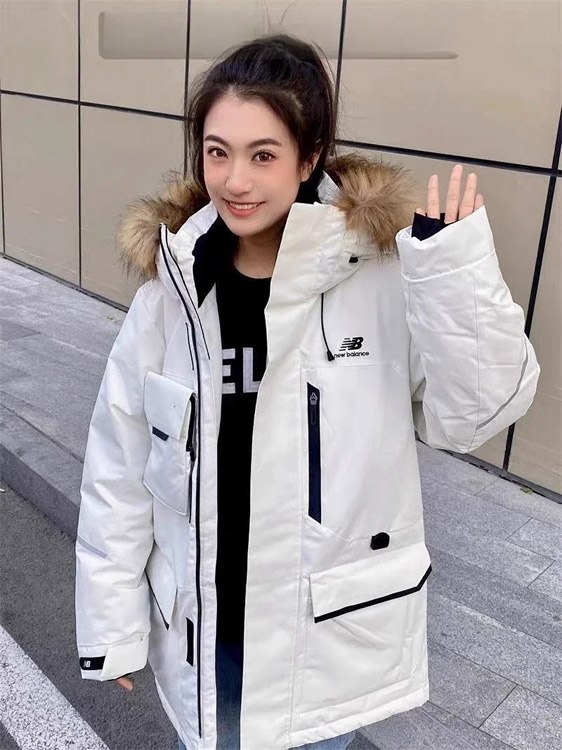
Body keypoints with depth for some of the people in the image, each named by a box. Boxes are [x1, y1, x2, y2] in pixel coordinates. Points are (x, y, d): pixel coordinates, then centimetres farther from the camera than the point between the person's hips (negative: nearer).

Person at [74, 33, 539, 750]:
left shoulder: (382, 270, -16)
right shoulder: (174, 282, -9)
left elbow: (475, 410, -13)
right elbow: (119, 465, -3)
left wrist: (457, 274, -28)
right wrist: (112, 617, 2)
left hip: (330, 626, -1)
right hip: (198, 619, 2)